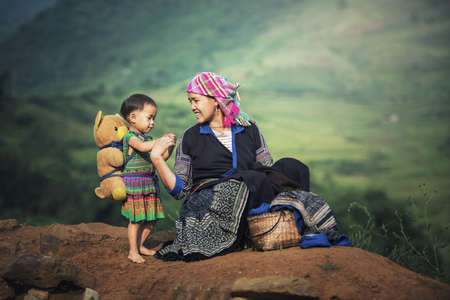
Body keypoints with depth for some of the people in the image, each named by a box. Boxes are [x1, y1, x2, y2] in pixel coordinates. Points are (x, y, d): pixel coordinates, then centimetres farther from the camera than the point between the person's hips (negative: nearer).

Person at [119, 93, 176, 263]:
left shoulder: (146, 138, 16)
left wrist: (169, 148, 2)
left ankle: (140, 246, 24)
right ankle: (133, 251, 4)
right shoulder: (131, 137, -10)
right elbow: (143, 147, -31)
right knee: (136, 219, -5)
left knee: (151, 219, 9)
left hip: (149, 184, 8)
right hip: (134, 184, -8)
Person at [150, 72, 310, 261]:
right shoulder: (190, 138, 11)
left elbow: (270, 172, 12)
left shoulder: (249, 130, 14)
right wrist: (156, 158, -6)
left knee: (291, 167, -20)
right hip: (208, 201, -3)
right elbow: (180, 189, 6)